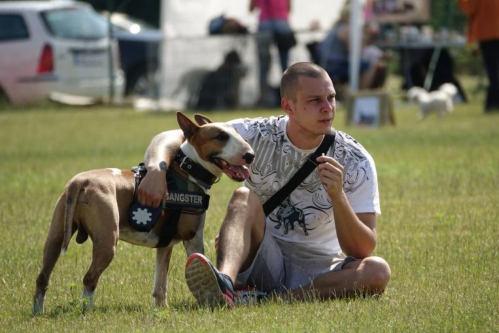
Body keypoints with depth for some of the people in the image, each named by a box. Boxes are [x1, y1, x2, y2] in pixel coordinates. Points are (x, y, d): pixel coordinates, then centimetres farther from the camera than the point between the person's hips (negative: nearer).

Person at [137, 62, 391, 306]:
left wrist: (338, 196, -32)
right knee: (244, 197, -27)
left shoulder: (356, 162, -9)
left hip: (319, 269, 0)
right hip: (262, 259, 0)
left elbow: (363, 250, -14)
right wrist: (157, 169, -35)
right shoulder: (258, 135, -8)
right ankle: (224, 283, -55)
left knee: (378, 271, -30)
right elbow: (174, 138, -11)